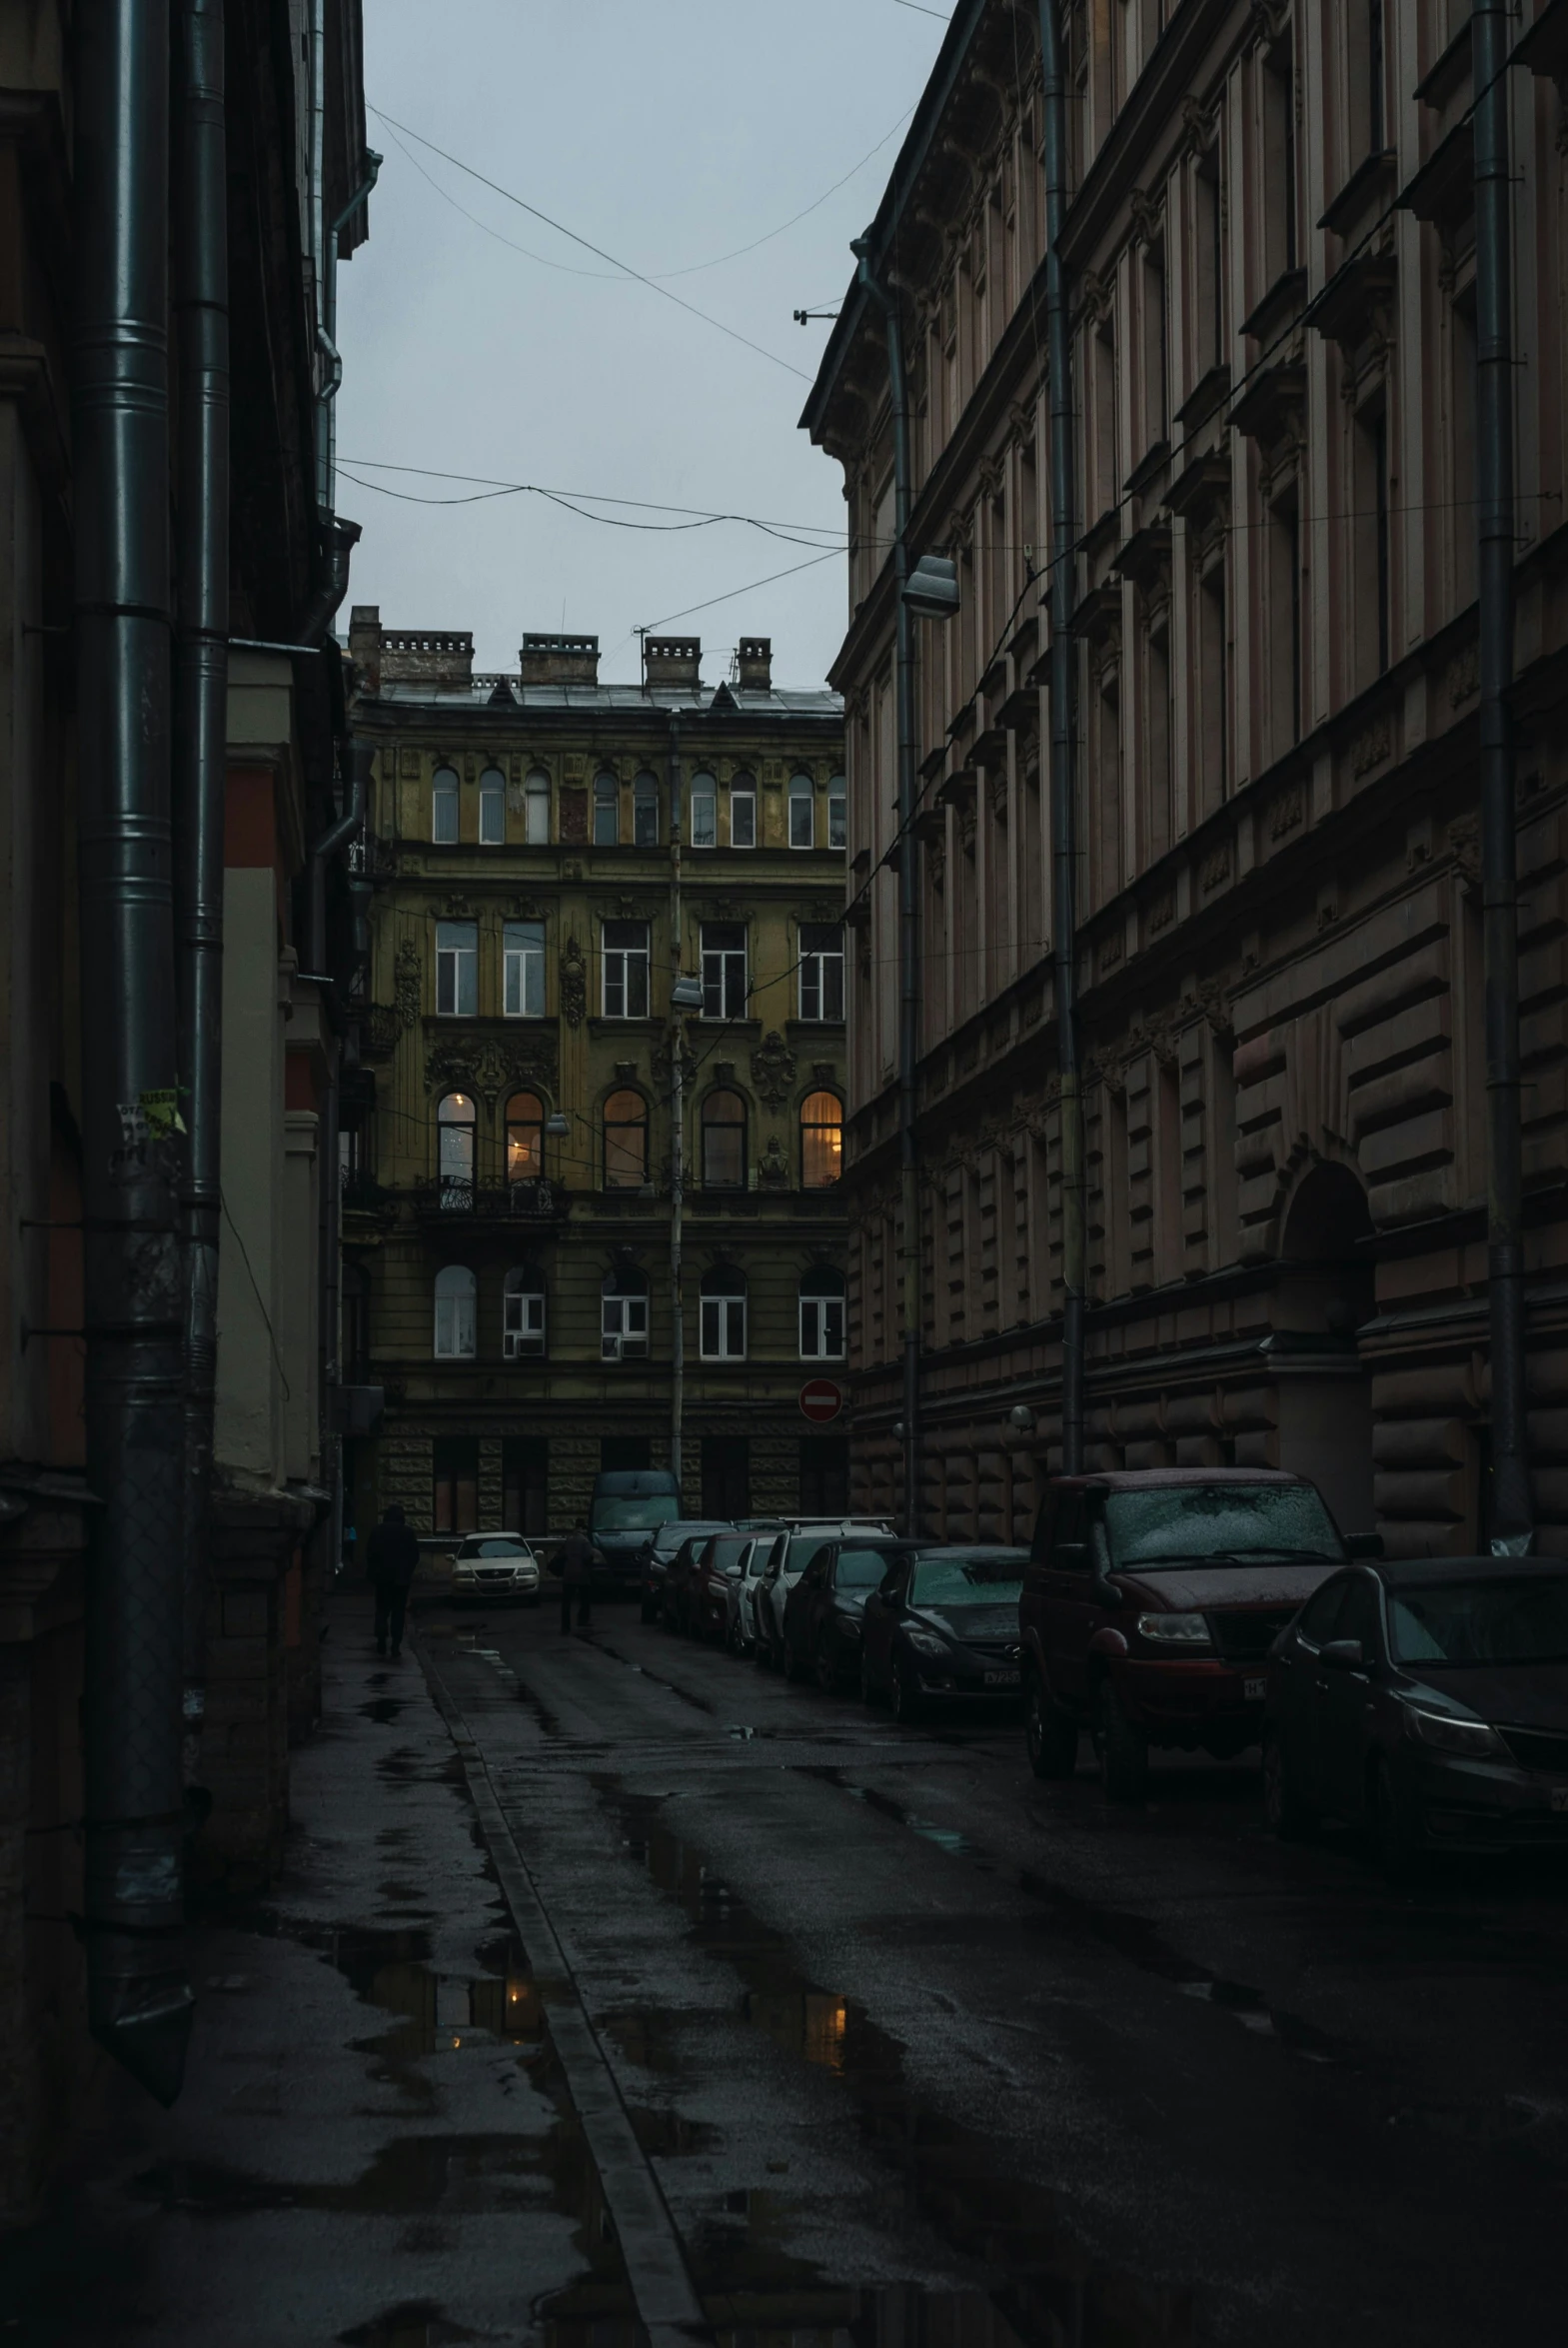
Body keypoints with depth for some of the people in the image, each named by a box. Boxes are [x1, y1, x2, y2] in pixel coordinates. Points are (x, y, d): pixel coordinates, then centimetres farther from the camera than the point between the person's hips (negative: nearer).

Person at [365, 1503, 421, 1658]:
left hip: (382, 1577, 1)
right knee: (398, 1612, 3)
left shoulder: (378, 1531, -1)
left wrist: (372, 1575, 8)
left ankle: (381, 1643, 0)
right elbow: (415, 1555, 1)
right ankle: (396, 1645, -5)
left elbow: (370, 1554, 0)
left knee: (382, 1610, 11)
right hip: (401, 1577, -1)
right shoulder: (407, 1532, -2)